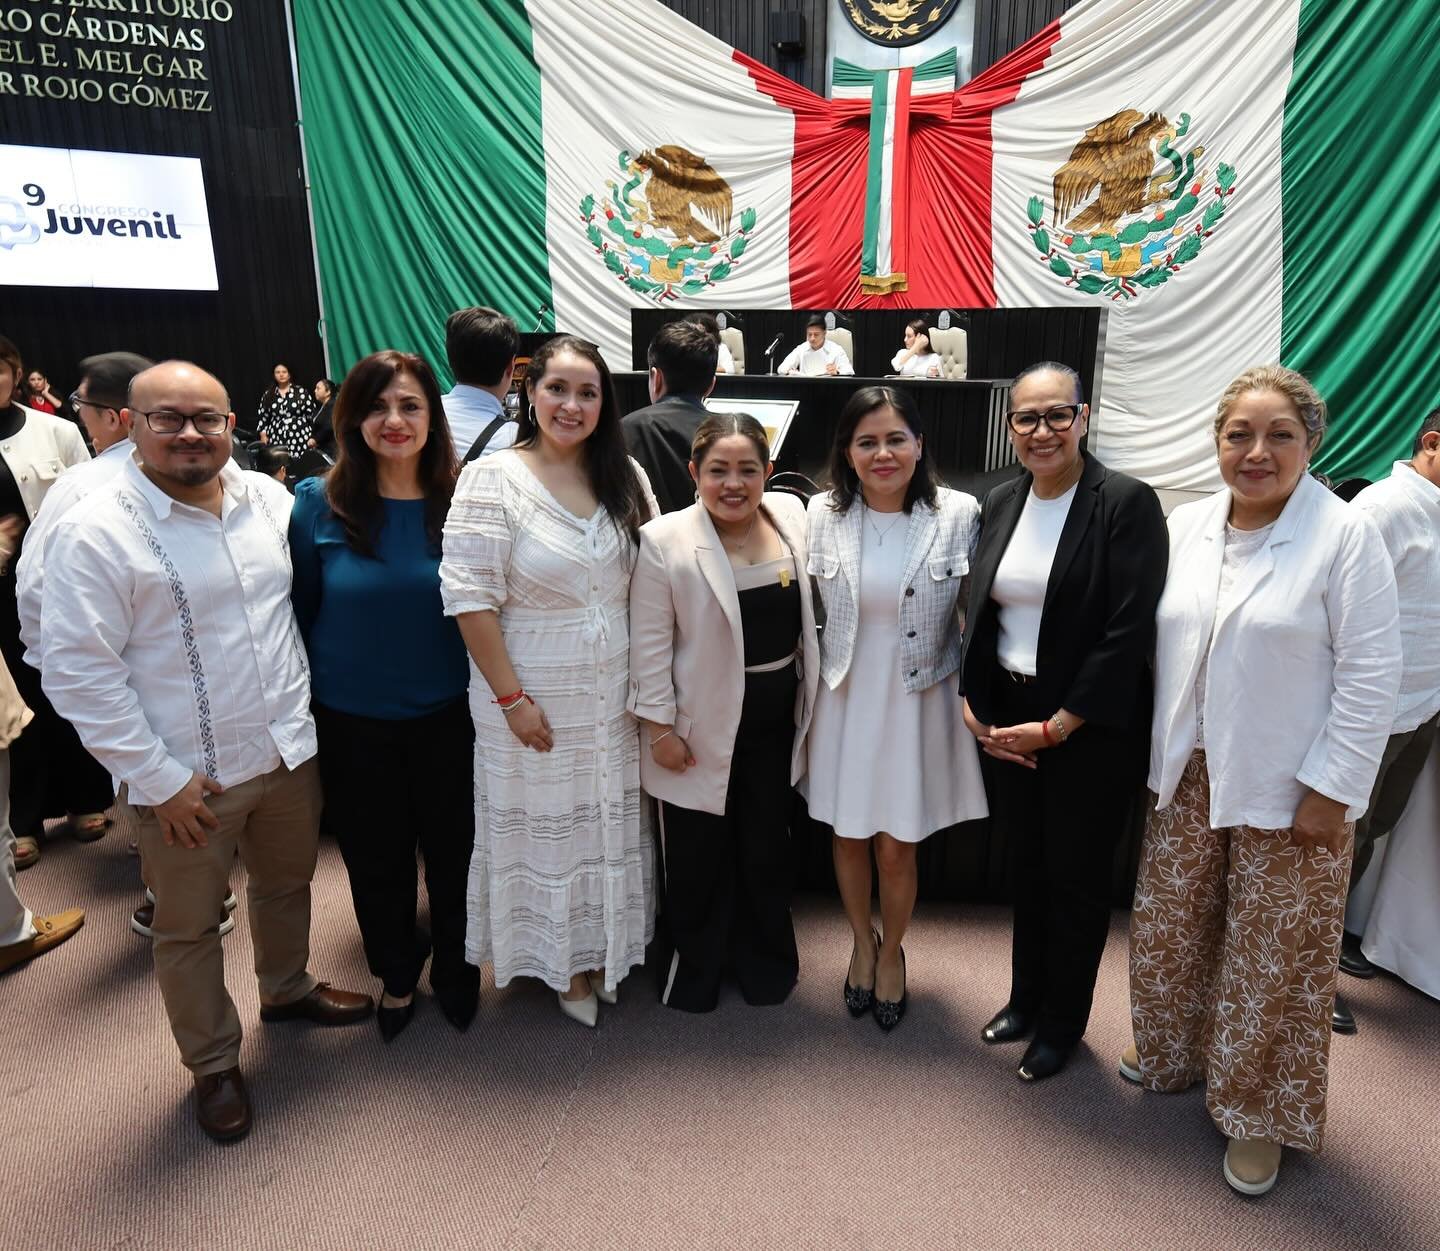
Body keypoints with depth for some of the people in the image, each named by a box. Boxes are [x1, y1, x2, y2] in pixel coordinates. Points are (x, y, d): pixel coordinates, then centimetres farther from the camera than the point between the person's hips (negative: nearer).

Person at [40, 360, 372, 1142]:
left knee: (286, 884, 25)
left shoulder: (268, 498, 0)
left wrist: (303, 711, 9)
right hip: (187, 776, -4)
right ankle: (212, 1064, 37)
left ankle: (287, 988, 51)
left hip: (288, 750, 5)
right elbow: (77, 671, -15)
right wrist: (159, 777, -16)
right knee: (189, 928, 15)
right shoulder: (97, 531, -15)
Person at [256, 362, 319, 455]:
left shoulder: (301, 392, 5)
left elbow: (312, 415, 3)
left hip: (300, 440, -2)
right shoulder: (268, 396, 14)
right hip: (277, 442, 2)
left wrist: (312, 437, -4)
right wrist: (263, 434, 3)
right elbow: (262, 416, 17)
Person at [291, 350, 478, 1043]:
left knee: (453, 852, 16)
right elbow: (301, 610, 1)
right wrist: (306, 701, 4)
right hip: (352, 722, 1)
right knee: (375, 859, 18)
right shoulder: (318, 503, -8)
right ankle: (397, 974, 45)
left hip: (449, 716, 0)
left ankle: (455, 966, 44)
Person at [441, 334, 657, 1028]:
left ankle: (605, 947, 40)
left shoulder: (625, 476, 2)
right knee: (546, 821, 11)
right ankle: (562, 961, 35)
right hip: (535, 694, -4)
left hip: (615, 690, 4)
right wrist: (511, 697, -15)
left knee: (609, 816, 16)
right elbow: (469, 597, -14)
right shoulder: (492, 477, -12)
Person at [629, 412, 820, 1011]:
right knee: (699, 850, 11)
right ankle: (695, 964, 36)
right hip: (703, 719, -4)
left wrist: (808, 691, 13)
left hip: (776, 712, 4)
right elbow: (650, 644, -12)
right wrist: (660, 727, -12)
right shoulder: (664, 541, -15)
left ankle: (764, 957, 42)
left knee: (767, 842, 18)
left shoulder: (792, 514, -1)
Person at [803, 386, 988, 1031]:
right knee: (849, 837, 15)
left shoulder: (958, 513, -9)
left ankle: (891, 951, 39)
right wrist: (811, 686, 7)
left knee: (897, 846, 8)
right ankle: (862, 943, 44)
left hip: (918, 702, -1)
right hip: (845, 699, 2)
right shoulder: (822, 514, -5)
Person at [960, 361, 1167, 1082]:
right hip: (1006, 722, 5)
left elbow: (1129, 632, -18)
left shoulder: (1126, 503, -13)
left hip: (1088, 727, -5)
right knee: (1026, 867, 18)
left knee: (1075, 877, 11)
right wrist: (972, 705, -1)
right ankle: (1025, 997, 40)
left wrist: (1055, 727, -17)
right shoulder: (1000, 504, 5)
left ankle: (1062, 1022, 34)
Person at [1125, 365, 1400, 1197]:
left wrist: (1331, 791, -14)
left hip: (1288, 790, -4)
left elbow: (1370, 674, -13)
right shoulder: (1186, 526, 3)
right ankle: (1172, 1057, 41)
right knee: (1172, 929, 17)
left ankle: (1260, 1114, 31)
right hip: (1190, 776, 5)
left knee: (1274, 957, 9)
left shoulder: (1346, 534, -12)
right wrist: (1159, 752, 7)